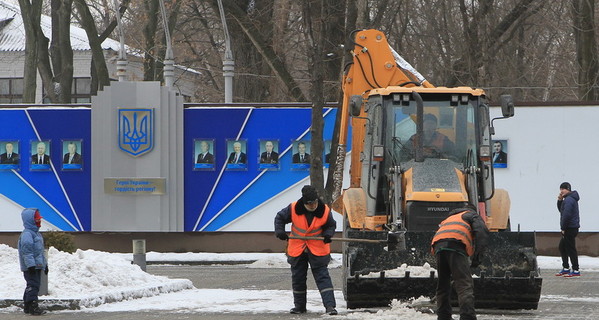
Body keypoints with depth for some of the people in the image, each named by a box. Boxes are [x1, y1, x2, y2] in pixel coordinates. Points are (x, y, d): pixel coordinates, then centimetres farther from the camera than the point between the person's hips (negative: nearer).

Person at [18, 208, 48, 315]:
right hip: (30, 266, -10)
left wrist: (44, 264, 28)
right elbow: (26, 250, -21)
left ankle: (27, 306, 18)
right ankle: (33, 306, -17)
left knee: (33, 286, 12)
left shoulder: (37, 233, 20)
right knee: (33, 285, -14)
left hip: (38, 265, 10)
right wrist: (30, 264, -26)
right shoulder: (27, 234, -13)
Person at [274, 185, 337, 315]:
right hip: (297, 249, 2)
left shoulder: (325, 211, -11)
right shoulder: (293, 209, -12)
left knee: (322, 277, -9)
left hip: (318, 250, -2)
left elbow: (331, 225, 5)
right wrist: (280, 231, -14)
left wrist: (328, 234, -16)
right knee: (298, 279, 11)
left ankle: (330, 305, -12)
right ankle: (299, 306, 25)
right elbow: (280, 218, 2)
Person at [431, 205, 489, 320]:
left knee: (442, 285, 17)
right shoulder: (473, 215, 25)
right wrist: (477, 257, -2)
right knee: (465, 285, -13)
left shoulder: (449, 219, 45)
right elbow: (481, 232, 3)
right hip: (455, 244, -6)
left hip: (437, 245, 6)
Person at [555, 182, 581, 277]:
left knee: (570, 249, -8)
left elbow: (566, 215, -23)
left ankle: (576, 270, -6)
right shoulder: (570, 199, 17)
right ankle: (566, 268, 21)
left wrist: (563, 228, -17)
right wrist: (560, 201, 9)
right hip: (569, 228, 11)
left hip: (570, 228, -11)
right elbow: (561, 210, 25)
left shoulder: (568, 200, -16)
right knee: (562, 247, 17)